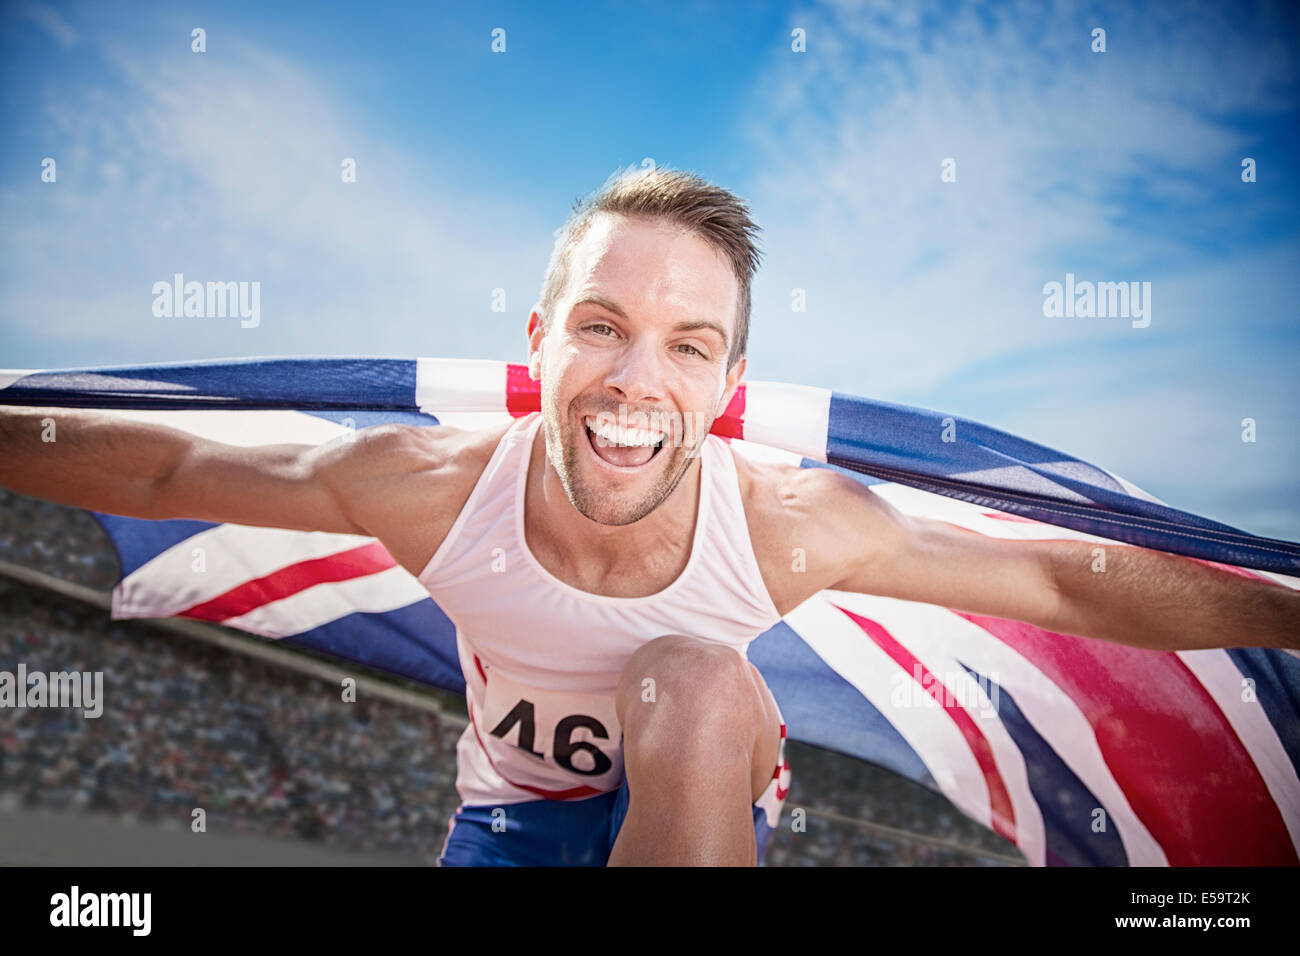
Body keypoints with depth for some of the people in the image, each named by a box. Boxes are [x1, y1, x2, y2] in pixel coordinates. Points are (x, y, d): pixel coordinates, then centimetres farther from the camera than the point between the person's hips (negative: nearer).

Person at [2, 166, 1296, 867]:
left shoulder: (791, 524, -25)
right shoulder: (431, 485, -25)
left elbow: (1072, 584, -17)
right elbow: (161, 467, -12)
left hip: (699, 805, 0)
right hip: (510, 817, 1)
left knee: (701, 676, -33)